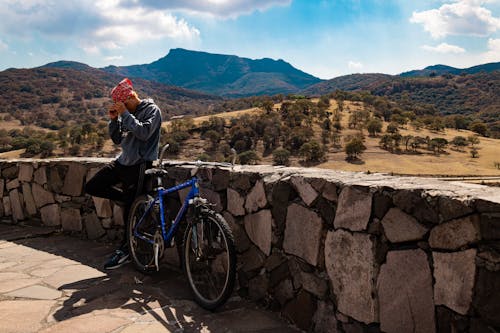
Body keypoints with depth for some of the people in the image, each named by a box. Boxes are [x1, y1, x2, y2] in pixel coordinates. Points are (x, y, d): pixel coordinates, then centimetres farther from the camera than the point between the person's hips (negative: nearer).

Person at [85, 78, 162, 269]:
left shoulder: (152, 110, -7)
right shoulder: (127, 113, 12)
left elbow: (144, 133, -23)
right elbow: (117, 139, 11)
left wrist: (125, 114, -21)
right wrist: (113, 119, -3)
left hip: (139, 165, -8)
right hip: (122, 162, 8)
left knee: (129, 210, -4)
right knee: (91, 187, 1)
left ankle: (125, 250, 10)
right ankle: (128, 198, 12)